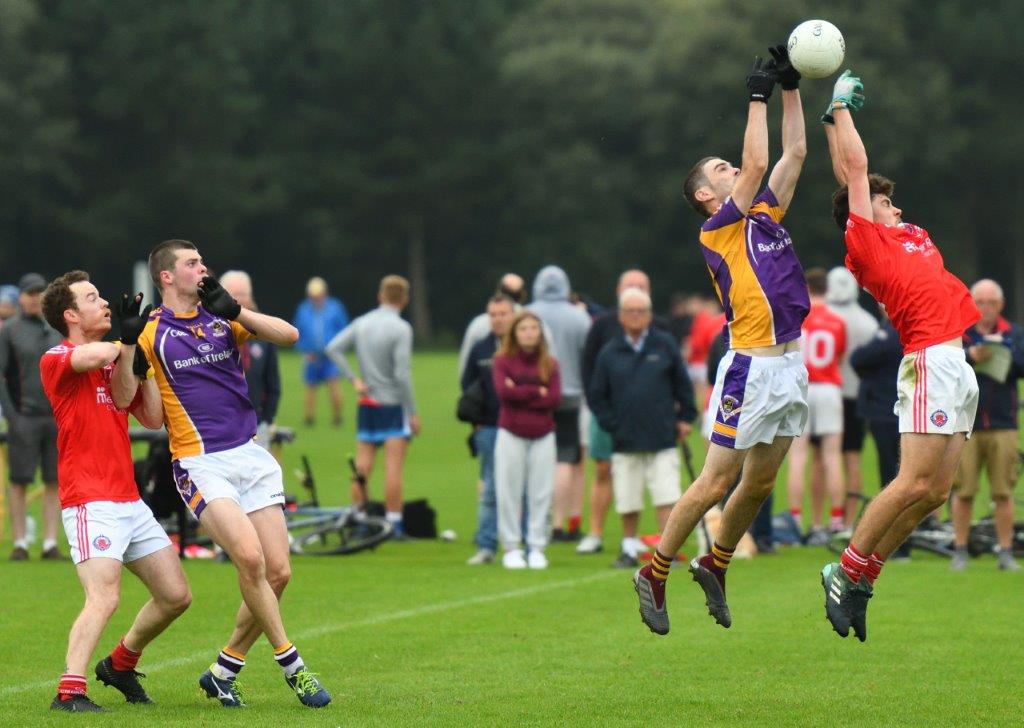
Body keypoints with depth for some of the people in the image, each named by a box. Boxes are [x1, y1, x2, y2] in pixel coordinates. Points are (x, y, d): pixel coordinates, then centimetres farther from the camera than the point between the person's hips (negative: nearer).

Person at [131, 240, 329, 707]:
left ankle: (224, 671, 14)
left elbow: (289, 336, 0)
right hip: (199, 465, -5)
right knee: (249, 557, -23)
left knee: (277, 573, -1)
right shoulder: (150, 332, 1)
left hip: (249, 457, 5)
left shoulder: (222, 318, 12)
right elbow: (123, 399, -3)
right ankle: (292, 667, -12)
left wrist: (234, 311, -10)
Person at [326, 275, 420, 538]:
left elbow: (333, 348, 1)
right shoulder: (401, 328, -12)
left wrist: (354, 379, 1)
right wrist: (413, 412, -11)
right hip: (394, 405, -5)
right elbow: (402, 374, -17)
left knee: (362, 467, 7)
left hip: (367, 405, 5)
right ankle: (394, 526, -7)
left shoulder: (362, 323, 6)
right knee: (393, 468, -6)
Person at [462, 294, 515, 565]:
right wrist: (476, 420, 7)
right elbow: (467, 385, 16)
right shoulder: (480, 350, 9)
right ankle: (486, 546, 7)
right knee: (489, 490, 4)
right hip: (489, 429, 2)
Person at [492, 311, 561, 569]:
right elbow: (503, 392, -14)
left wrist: (520, 394, -12)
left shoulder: (550, 364, 5)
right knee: (509, 492, -1)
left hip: (543, 436, 2)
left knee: (541, 492, 2)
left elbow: (555, 398, -7)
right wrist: (537, 392, -10)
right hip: (511, 435, -2)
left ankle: (537, 547, 8)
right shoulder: (503, 361, 1)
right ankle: (511, 548, 6)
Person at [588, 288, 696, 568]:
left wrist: (685, 418, 6)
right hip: (625, 441, 1)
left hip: (662, 440, -1)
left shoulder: (665, 345, 4)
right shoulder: (609, 353, 5)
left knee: (666, 498, -8)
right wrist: (611, 424, 0)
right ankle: (629, 549, 20)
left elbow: (683, 384, 10)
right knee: (627, 502, 6)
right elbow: (595, 395, 9)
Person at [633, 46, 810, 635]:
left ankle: (715, 566, 27)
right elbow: (756, 162, -14)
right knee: (716, 482, -5)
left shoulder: (766, 215, 15)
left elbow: (795, 154, 16)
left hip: (791, 363, 7)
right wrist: (758, 95, -7)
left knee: (761, 483, 11)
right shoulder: (717, 229, -6)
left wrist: (792, 89, 10)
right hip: (752, 369, -7)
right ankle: (654, 575, 5)